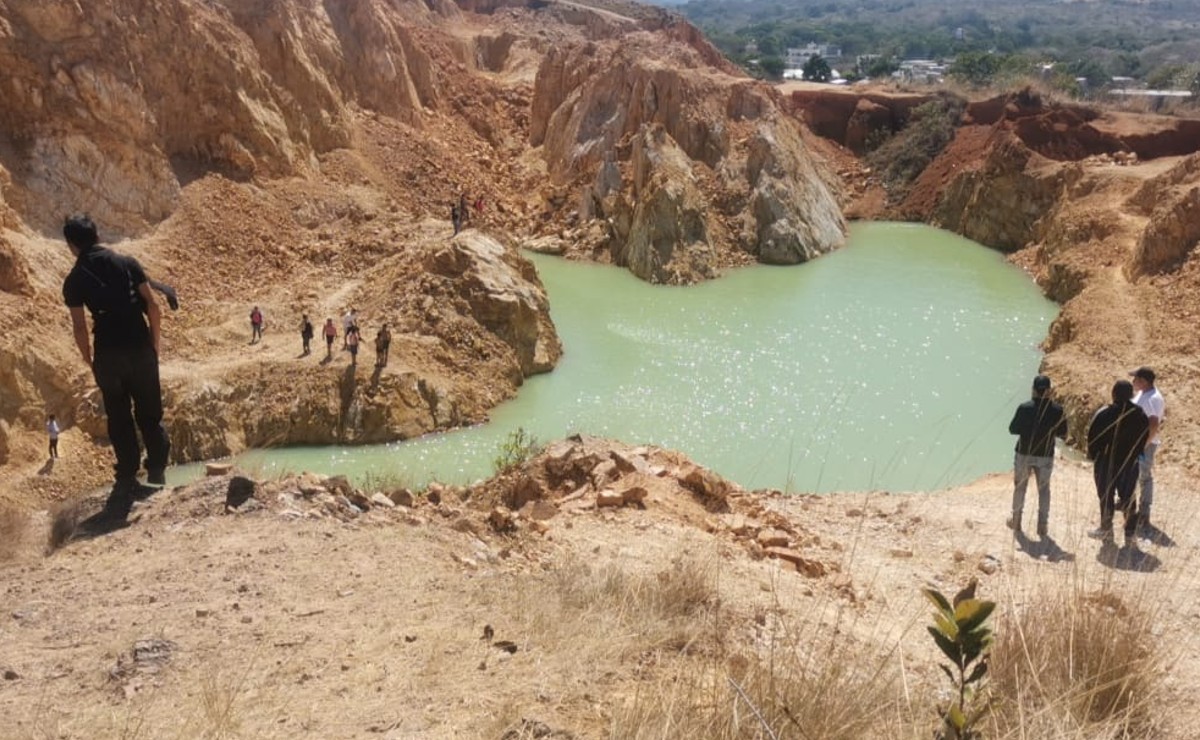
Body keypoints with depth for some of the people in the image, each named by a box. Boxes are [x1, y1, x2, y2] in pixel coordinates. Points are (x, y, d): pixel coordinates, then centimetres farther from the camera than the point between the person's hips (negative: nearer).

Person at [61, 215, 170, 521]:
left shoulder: (74, 280, 0)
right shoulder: (127, 263, 3)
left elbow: (80, 327, -4)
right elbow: (153, 306, -2)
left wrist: (89, 361, 10)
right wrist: (154, 343, 9)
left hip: (108, 354, -1)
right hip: (140, 347, 1)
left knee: (119, 419, 10)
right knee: (150, 414, 14)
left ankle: (128, 479, 14)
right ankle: (157, 473, 17)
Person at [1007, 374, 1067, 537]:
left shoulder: (1024, 408, -15)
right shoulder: (1057, 410, -11)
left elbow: (1012, 429, -9)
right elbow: (1062, 433, -3)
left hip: (1024, 453, -1)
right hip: (1046, 455, 1)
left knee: (1020, 487, 16)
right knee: (1044, 489, 13)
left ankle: (1016, 521, 24)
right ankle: (1042, 525, 14)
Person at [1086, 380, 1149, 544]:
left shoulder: (1104, 414, -17)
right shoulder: (1140, 415, -3)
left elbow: (1093, 437, -13)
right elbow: (1144, 439, 4)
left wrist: (1092, 454, 3)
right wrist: (1134, 455, 15)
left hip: (1107, 461, -4)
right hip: (1130, 464, 4)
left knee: (1106, 495, 10)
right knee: (1128, 497, 12)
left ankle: (1106, 530, 18)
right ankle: (1130, 534, 15)